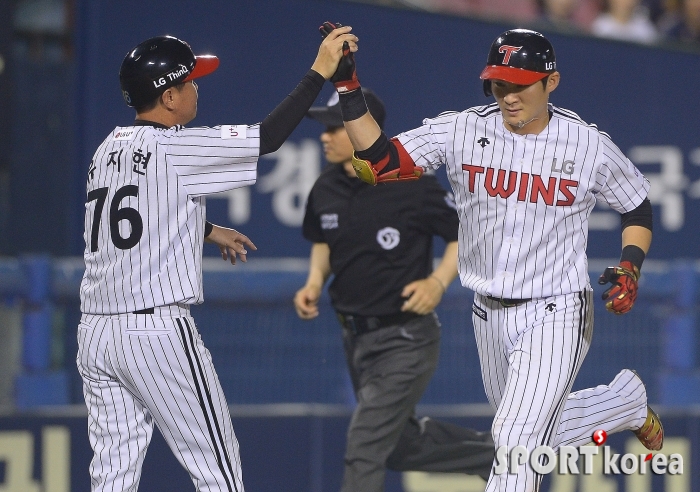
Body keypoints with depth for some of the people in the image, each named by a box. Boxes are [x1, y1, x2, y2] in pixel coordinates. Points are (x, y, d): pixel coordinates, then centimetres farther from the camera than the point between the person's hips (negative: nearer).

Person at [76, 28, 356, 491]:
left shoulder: (109, 149, 14)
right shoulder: (175, 147, -10)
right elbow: (268, 137, -12)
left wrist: (208, 231, 43)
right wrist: (320, 72, -5)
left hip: (96, 333, 8)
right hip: (158, 331, -7)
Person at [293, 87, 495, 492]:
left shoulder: (414, 186, -18)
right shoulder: (326, 190, -1)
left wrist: (438, 281, -21)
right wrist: (315, 283, 1)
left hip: (406, 339, -7)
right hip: (355, 334, 7)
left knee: (365, 447, -14)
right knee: (399, 447, 19)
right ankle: (492, 454, 40)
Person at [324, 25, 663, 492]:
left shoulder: (590, 146, -9)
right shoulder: (462, 131, -7)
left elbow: (639, 208, 7)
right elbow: (377, 161, -15)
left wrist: (630, 268, -9)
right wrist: (348, 87, -25)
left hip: (555, 316, -5)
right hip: (490, 315, 5)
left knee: (517, 441, -20)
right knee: (536, 430, 23)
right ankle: (628, 399, 50)